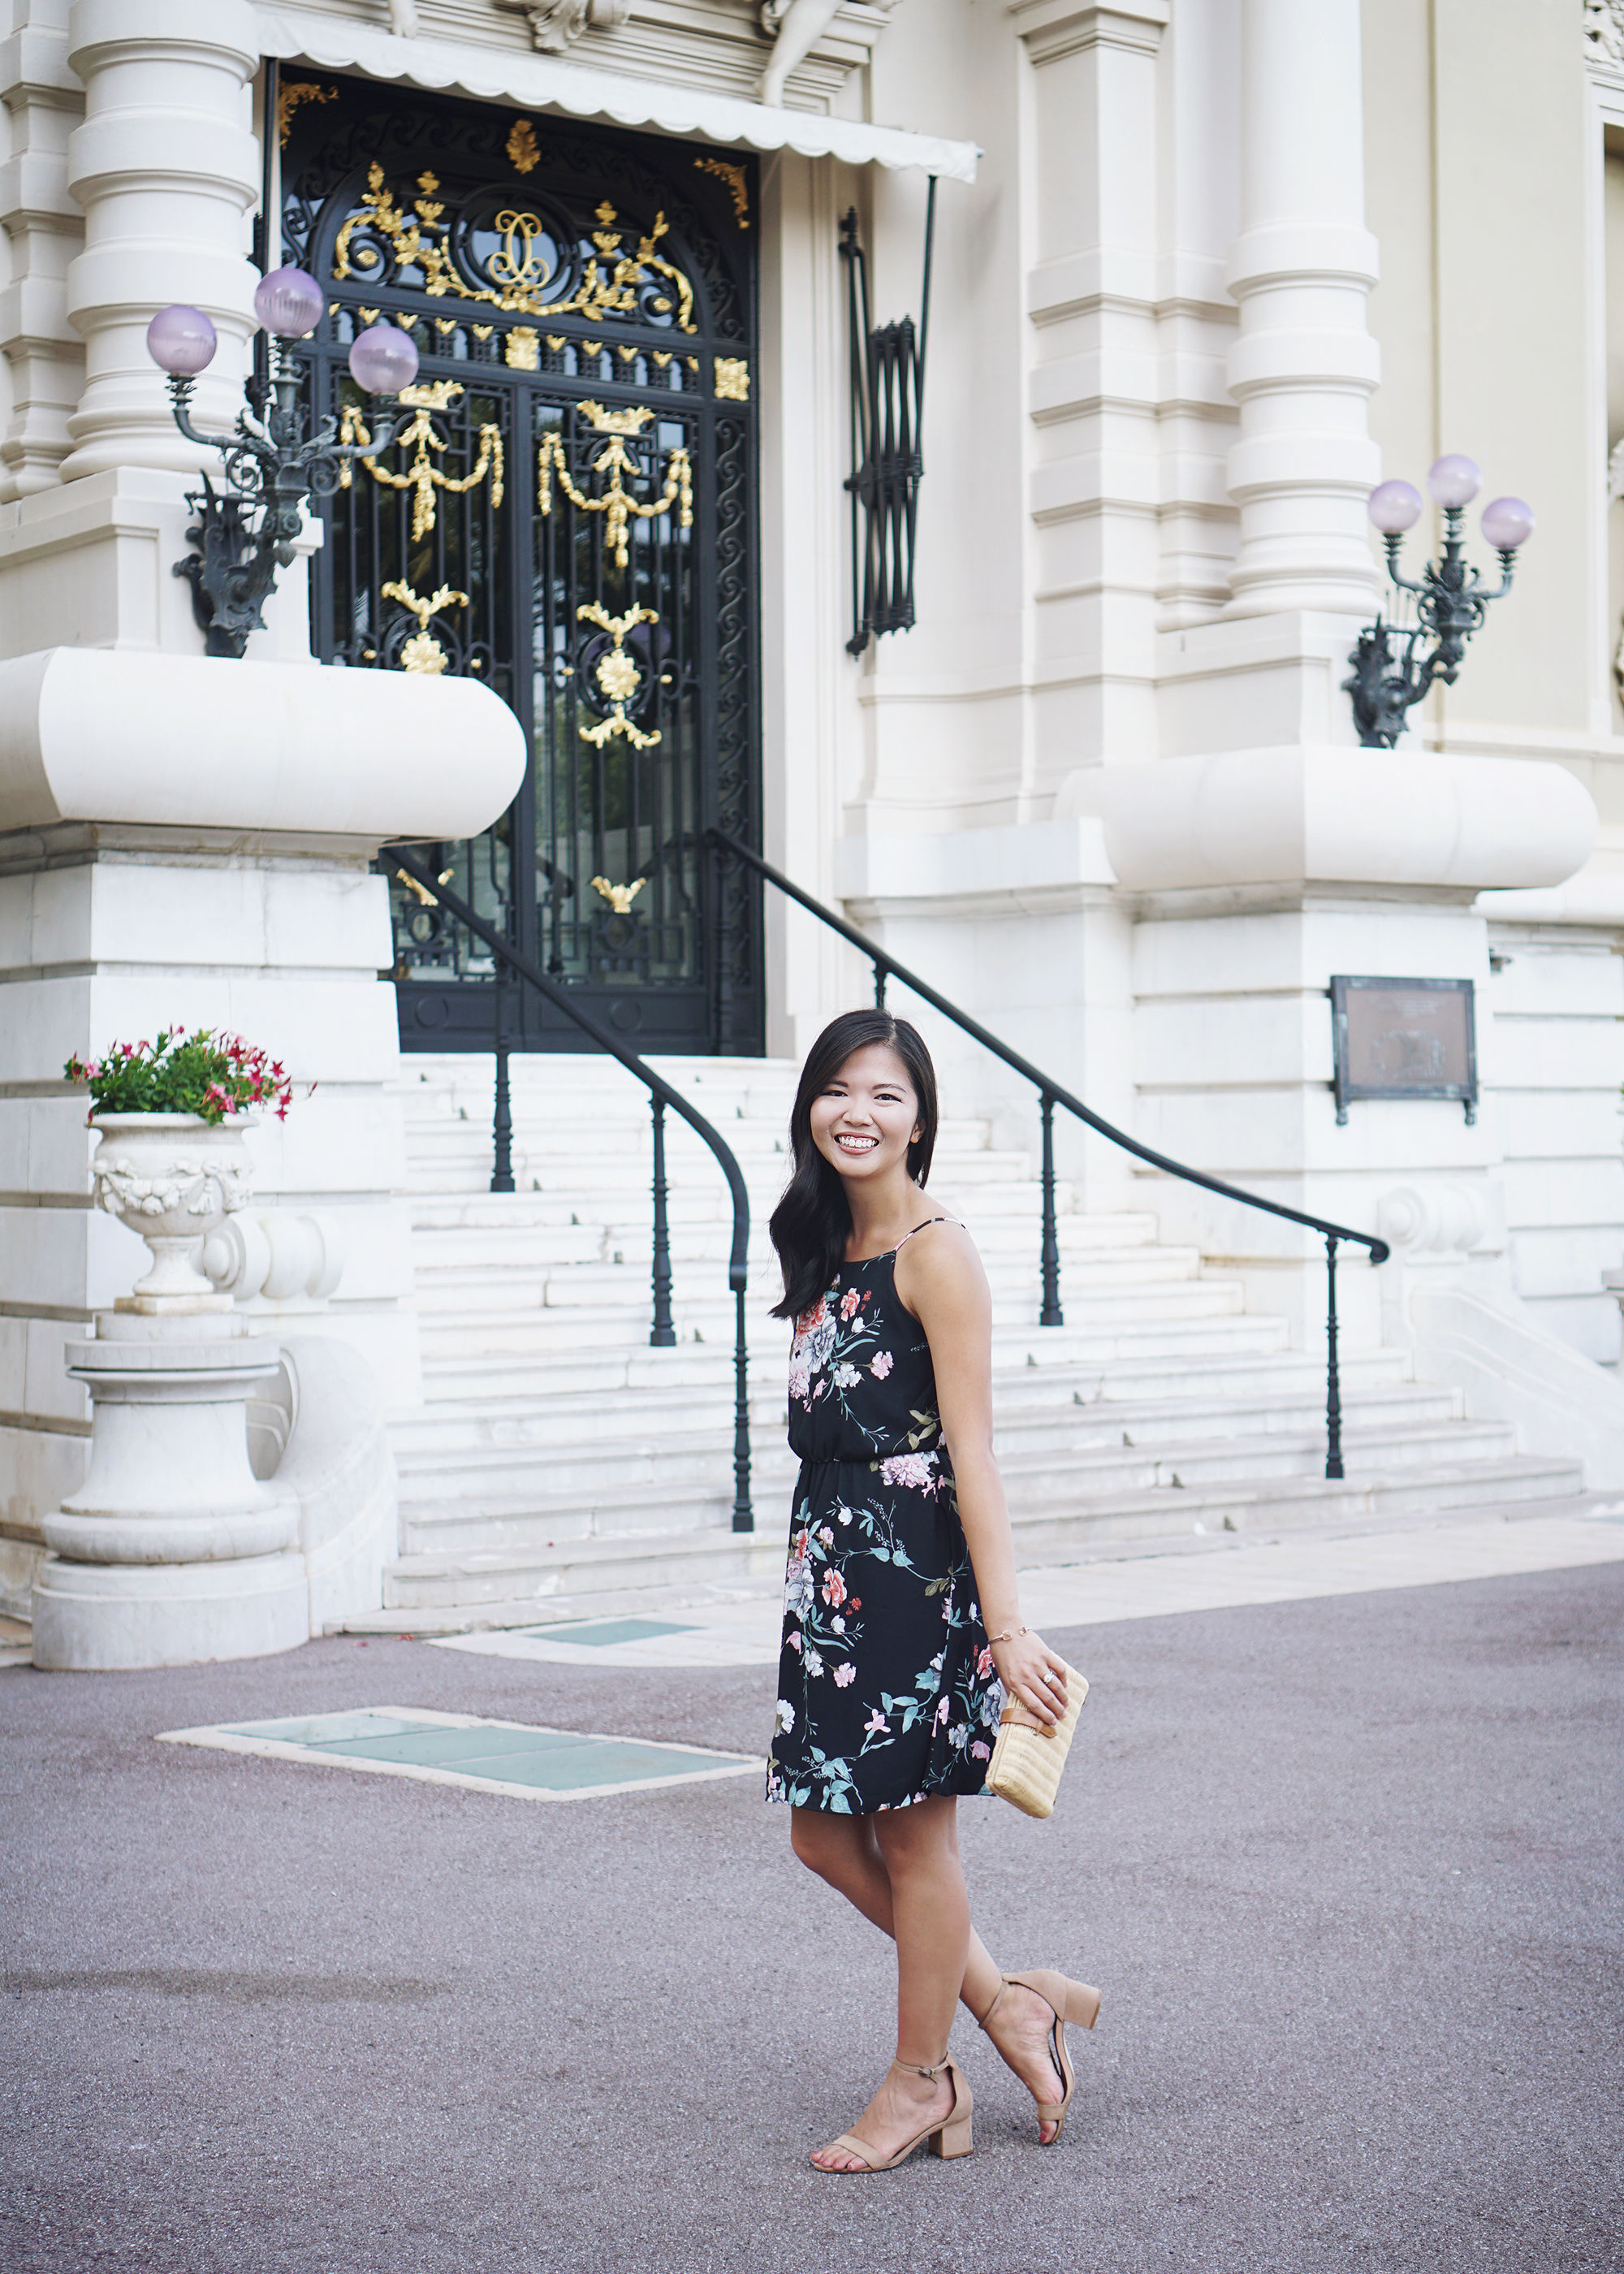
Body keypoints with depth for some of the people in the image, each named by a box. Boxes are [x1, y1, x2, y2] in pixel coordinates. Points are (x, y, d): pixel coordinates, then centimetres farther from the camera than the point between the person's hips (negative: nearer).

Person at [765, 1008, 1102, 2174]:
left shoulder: (936, 1253, -12)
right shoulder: (825, 1255, 13)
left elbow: (971, 1452, -16)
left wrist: (1005, 1623, -19)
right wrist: (820, 1575, 16)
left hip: (917, 1569, -9)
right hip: (832, 1566, 9)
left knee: (914, 1833, 4)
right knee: (828, 1836, 11)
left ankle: (921, 2083, 19)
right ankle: (1008, 2002, 25)